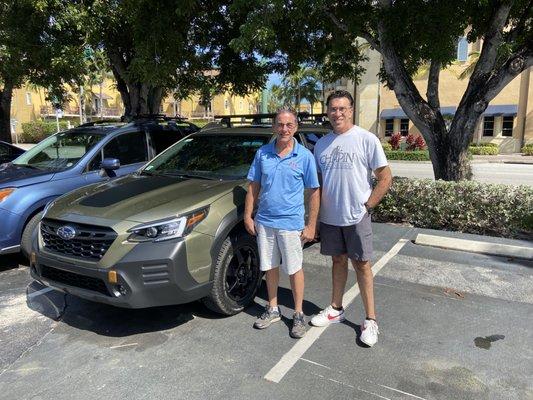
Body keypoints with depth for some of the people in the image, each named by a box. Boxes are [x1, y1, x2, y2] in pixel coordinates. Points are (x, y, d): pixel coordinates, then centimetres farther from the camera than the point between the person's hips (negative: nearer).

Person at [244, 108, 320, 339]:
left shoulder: (305, 156, -5)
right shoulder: (262, 153, 3)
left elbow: (314, 192, -4)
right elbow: (253, 187, 8)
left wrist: (311, 225, -8)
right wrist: (248, 216, 3)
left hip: (291, 223, -3)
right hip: (264, 221, 3)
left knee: (294, 269, 7)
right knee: (270, 267, 14)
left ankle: (298, 314, 23)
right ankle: (272, 309, 32)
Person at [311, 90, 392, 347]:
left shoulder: (367, 139, -7)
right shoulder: (321, 144, 7)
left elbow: (385, 178, -6)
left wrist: (366, 206, -10)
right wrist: (318, 210, 7)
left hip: (356, 217, -4)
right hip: (329, 216, 4)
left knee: (361, 264, 3)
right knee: (338, 261, 16)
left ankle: (370, 320, 14)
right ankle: (336, 309, 30)